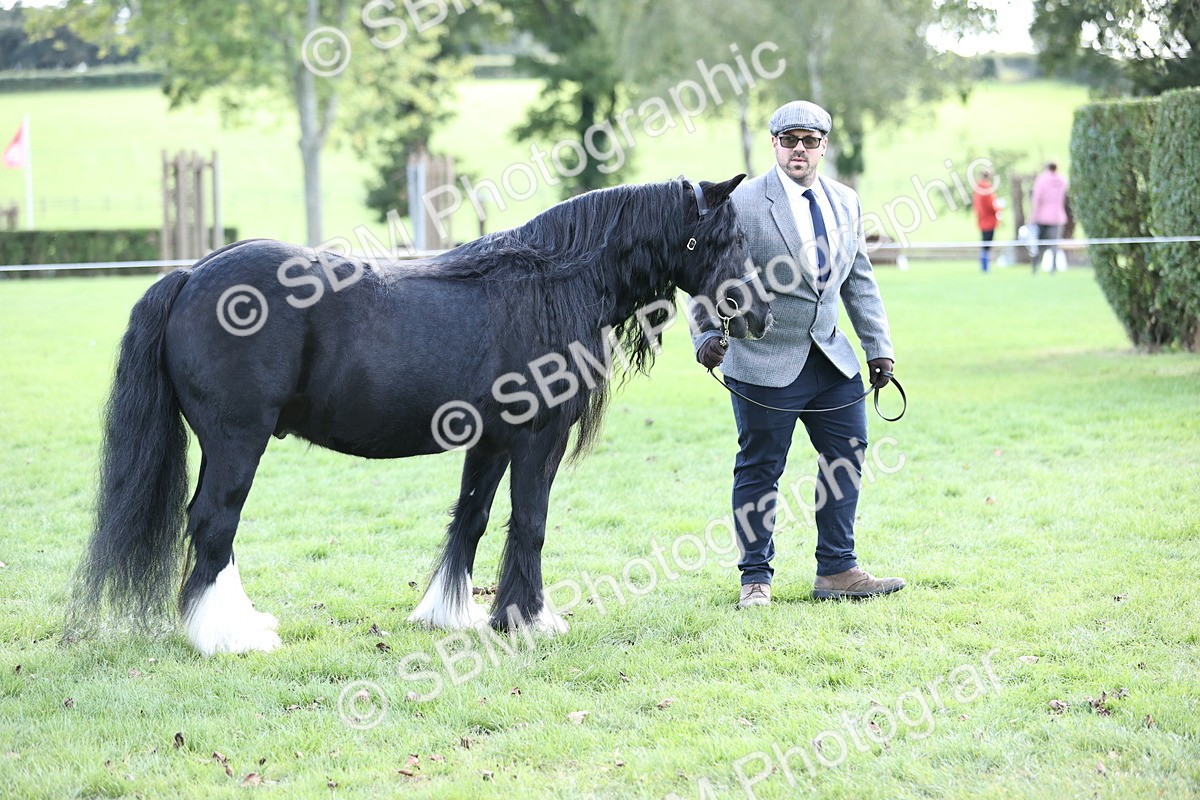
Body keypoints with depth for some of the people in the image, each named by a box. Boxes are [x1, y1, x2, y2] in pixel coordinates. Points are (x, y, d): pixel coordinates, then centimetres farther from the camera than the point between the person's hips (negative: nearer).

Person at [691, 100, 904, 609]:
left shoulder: (845, 203, 12)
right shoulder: (742, 203, -7)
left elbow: (859, 281, 15)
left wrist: (878, 348, 12)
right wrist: (706, 335, -20)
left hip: (832, 359, 6)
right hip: (764, 361, -6)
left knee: (847, 456, 7)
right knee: (759, 470, 0)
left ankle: (836, 571, 17)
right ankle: (756, 578, 10)